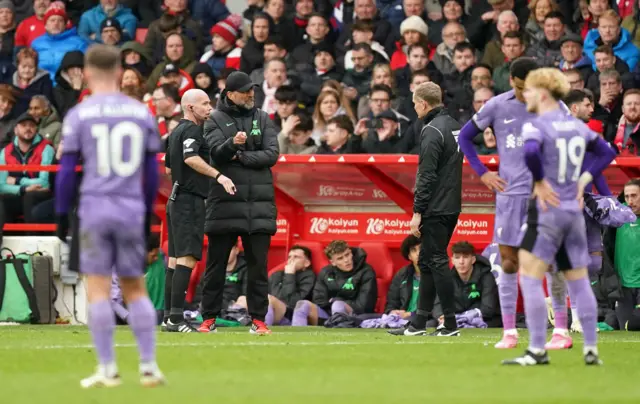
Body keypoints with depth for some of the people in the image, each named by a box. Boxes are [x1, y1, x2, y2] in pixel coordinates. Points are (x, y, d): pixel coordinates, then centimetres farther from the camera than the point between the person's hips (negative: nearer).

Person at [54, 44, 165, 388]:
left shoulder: (78, 115, -1)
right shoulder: (141, 112, 7)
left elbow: (67, 170, -1)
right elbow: (152, 170, 11)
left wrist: (61, 214, 7)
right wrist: (148, 213, 21)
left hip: (94, 208, -3)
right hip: (132, 210, 3)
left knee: (98, 289, 1)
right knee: (135, 288, 11)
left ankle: (107, 369, -1)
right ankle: (149, 366, 7)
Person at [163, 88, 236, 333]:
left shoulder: (176, 132, 19)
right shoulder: (192, 130, -11)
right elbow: (191, 158, -29)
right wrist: (218, 176, -37)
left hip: (175, 200, 10)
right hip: (190, 200, -10)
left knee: (175, 258, 11)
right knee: (187, 258, -14)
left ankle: (169, 315, 12)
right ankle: (176, 318, -21)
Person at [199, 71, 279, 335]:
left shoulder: (263, 119, 9)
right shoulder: (216, 120, 2)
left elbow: (272, 154, -1)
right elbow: (217, 154, -13)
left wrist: (241, 157, -10)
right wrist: (232, 144, -32)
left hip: (259, 204, 2)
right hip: (224, 203, -2)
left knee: (258, 265, 2)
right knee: (216, 264, 4)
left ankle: (258, 319, 7)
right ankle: (209, 318, 12)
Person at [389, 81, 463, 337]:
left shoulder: (432, 131, -15)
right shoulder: (453, 126, 13)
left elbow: (427, 176, -19)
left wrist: (417, 212, -16)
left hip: (436, 209, -9)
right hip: (452, 207, 9)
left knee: (437, 261, -5)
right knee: (427, 262, 14)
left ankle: (450, 324, -5)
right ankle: (418, 323, 17)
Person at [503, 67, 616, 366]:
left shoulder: (535, 126, -11)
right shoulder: (577, 125, 11)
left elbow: (530, 152, -33)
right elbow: (607, 153, 22)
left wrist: (540, 182, -17)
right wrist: (584, 180, 15)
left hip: (547, 210, -7)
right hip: (574, 212, 7)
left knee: (530, 278, -4)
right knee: (579, 282, 12)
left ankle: (537, 350, -9)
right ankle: (591, 349, 12)